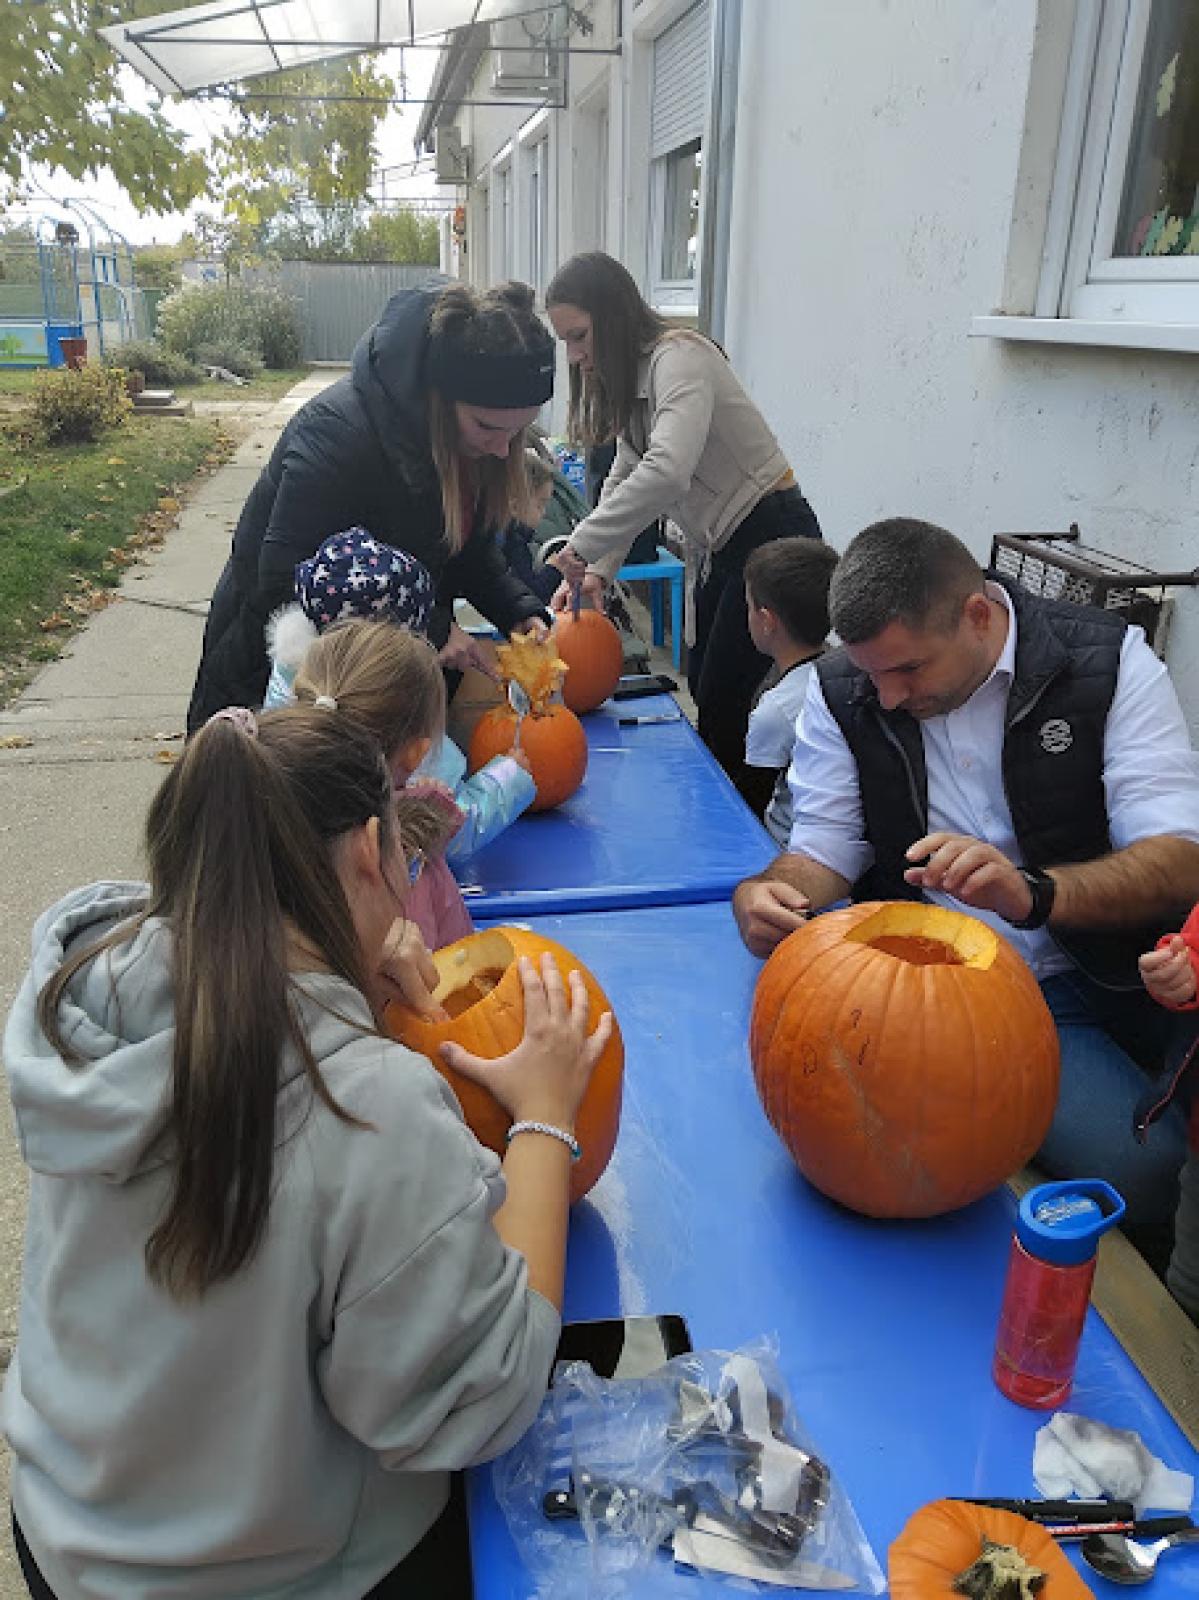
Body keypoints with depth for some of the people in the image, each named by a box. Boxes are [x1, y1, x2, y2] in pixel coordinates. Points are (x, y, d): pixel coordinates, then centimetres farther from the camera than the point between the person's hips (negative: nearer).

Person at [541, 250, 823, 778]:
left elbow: (666, 473, -37)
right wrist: (597, 570, -3)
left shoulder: (679, 357, -20)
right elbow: (624, 479, 11)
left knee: (725, 704, -8)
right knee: (703, 689, 12)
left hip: (772, 537, -10)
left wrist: (583, 545, -31)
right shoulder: (630, 375, 11)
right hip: (718, 546, 10)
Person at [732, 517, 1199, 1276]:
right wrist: (767, 894, -20)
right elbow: (824, 848, 4)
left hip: (1083, 983, 0)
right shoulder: (842, 690, 0)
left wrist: (1031, 894, -34)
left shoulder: (1107, 663, -7)